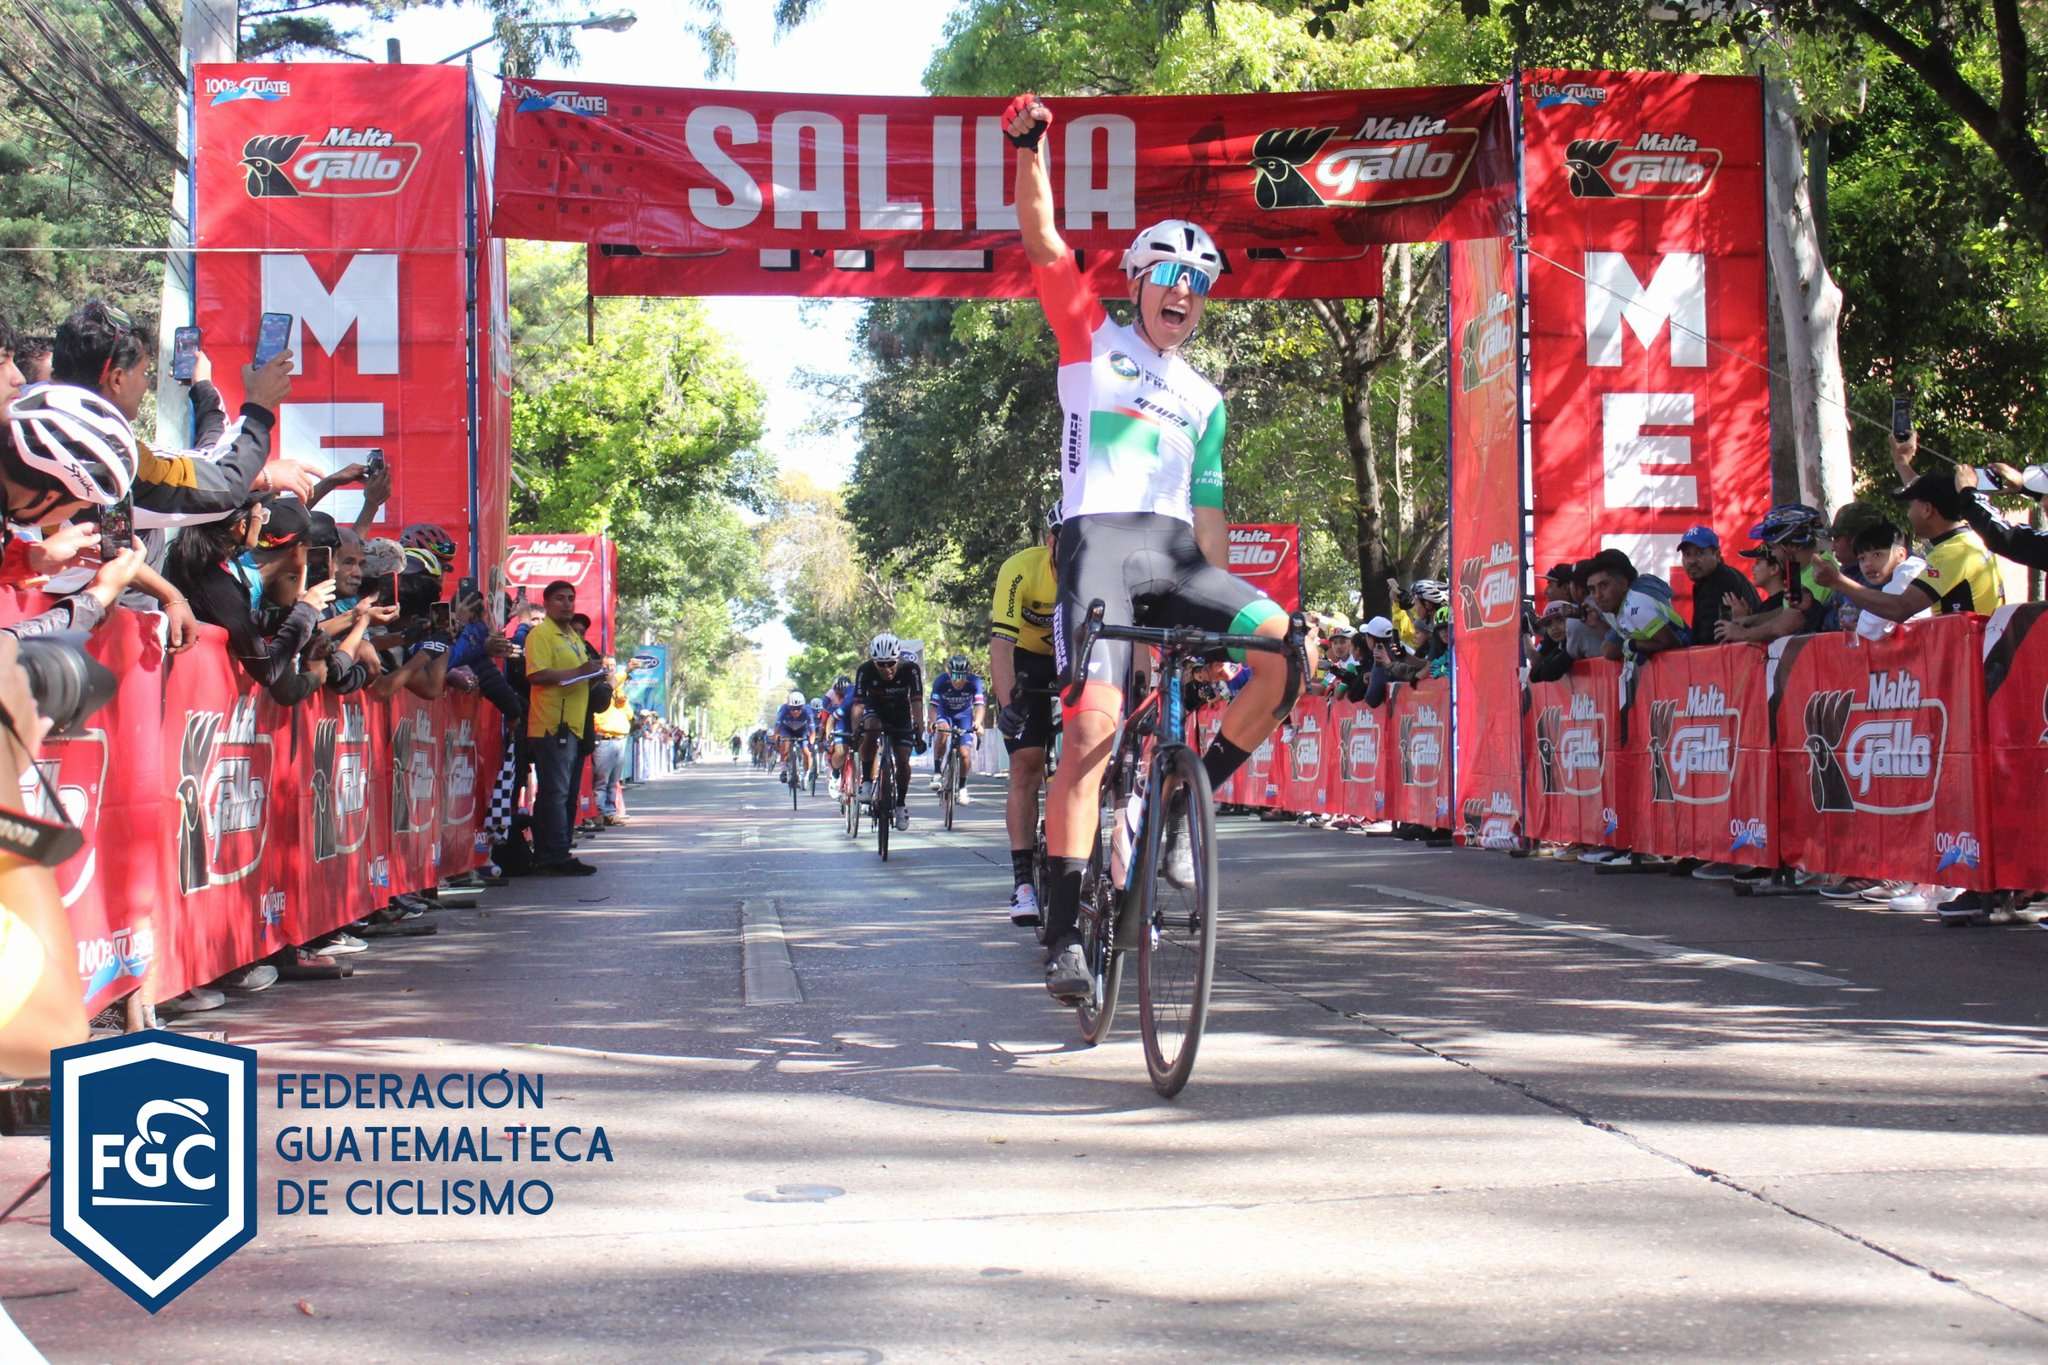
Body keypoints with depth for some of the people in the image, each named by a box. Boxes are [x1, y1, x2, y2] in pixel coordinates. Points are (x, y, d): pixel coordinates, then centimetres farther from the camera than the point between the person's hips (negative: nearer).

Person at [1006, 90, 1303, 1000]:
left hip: (1175, 554, 5)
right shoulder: (1092, 338, 13)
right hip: (1098, 542, -5)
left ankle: (1185, 804, -3)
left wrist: (1221, 610, 15)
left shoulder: (1203, 399, 23)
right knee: (1093, 727, -20)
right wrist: (1030, 148, -12)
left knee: (1289, 651, -19)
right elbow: (1042, 242, 1)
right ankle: (1063, 934, -16)